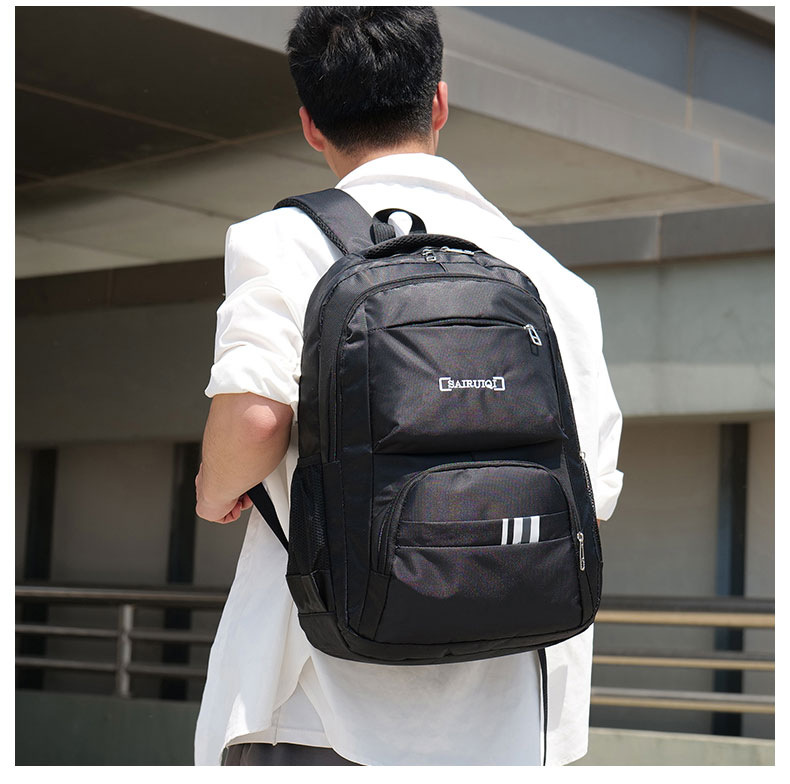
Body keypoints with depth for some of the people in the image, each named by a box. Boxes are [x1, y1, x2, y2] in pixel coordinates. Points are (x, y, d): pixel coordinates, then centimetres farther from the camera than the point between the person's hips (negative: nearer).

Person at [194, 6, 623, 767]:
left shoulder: (283, 241, -1)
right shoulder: (550, 276, 10)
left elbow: (254, 412, -18)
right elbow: (592, 496, 8)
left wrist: (215, 491, 3)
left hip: (322, 708, -3)